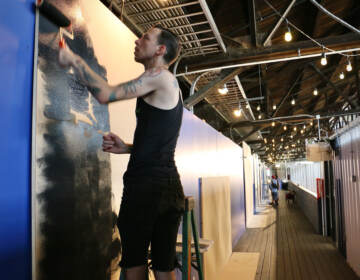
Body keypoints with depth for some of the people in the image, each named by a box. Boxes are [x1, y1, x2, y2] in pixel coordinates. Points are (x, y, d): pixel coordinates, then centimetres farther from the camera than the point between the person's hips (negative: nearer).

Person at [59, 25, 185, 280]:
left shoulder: (160, 76, -4)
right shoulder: (168, 87, 24)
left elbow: (105, 94, -13)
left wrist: (75, 60, 1)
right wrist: (126, 148, 14)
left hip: (147, 183, -9)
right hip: (169, 184, 9)